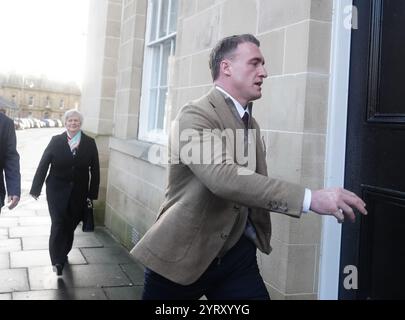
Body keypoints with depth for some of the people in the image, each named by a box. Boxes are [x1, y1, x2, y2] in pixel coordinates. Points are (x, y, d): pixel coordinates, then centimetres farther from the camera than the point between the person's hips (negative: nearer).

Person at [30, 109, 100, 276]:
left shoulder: (90, 143, 0)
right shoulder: (56, 141, -2)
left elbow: (95, 170, 2)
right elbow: (43, 165, -2)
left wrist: (93, 193, 0)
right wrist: (36, 189, -4)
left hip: (79, 193, 2)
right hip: (57, 191, -1)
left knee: (71, 225, 12)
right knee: (58, 224, -8)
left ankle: (63, 254, 35)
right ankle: (57, 261, -1)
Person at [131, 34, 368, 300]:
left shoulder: (252, 124, 11)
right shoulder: (195, 115, -16)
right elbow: (223, 177, -31)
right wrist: (309, 198, -35)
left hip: (238, 253, 6)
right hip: (183, 253, -5)